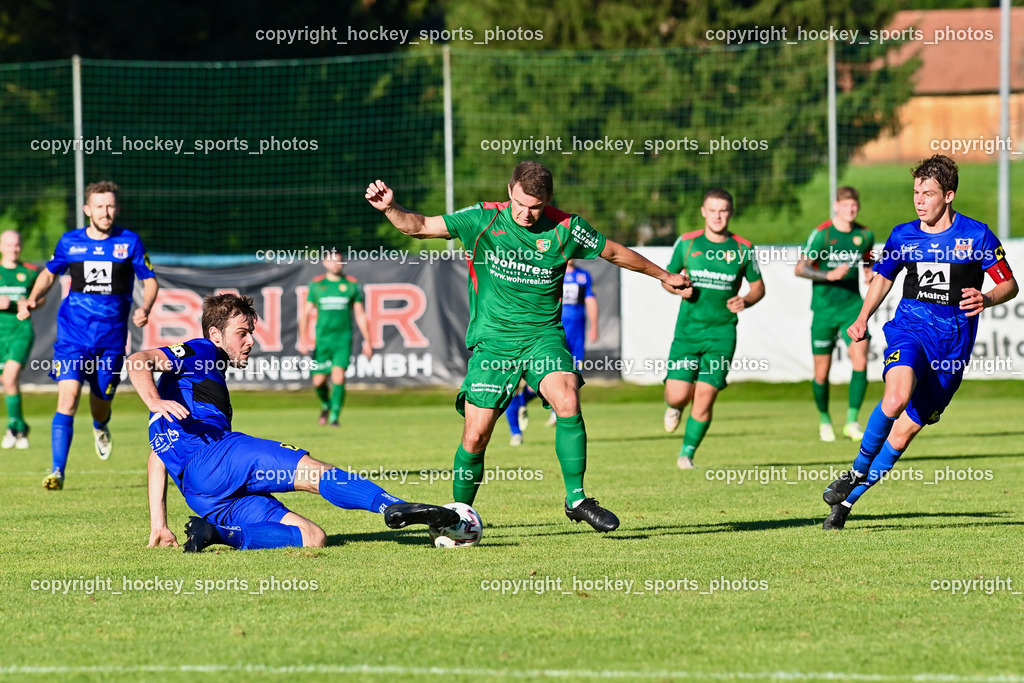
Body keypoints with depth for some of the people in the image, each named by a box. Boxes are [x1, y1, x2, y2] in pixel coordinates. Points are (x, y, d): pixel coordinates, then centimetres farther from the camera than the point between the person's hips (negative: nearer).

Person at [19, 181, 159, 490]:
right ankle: (58, 471, -16)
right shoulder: (70, 242, 3)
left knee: (101, 403, 10)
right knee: (67, 397, -17)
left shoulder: (129, 242, 1)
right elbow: (49, 273, 19)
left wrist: (145, 308, -12)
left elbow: (150, 280, 7)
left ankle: (100, 427, 50)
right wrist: (32, 299, 1)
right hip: (73, 332, 0)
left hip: (111, 334, 0)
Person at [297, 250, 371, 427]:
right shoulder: (316, 285, 6)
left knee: (338, 376, -18)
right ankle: (326, 404, 32)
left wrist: (367, 341, 5)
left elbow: (360, 315, 9)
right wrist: (303, 339, -6)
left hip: (343, 339, -1)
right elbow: (305, 313, 6)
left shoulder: (351, 285, 5)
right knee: (318, 381, 1)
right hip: (322, 338, 1)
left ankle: (334, 416, -11)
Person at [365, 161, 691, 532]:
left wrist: (664, 275, 25)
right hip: (492, 340, 0)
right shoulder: (483, 220, -6)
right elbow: (420, 226, -8)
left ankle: (576, 499, -14)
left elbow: (615, 252, 13)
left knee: (568, 402, -26)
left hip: (543, 335, 1)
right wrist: (390, 208, -28)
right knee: (475, 436, -7)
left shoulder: (566, 228, -2)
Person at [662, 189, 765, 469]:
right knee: (678, 394, -9)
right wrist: (678, 288, -9)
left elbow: (758, 287, 11)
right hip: (688, 329, 0)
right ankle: (674, 407, 30)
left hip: (722, 332, 0)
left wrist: (745, 301, -10)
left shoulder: (743, 249, 2)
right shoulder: (686, 243, 3)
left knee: (705, 397, -8)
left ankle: (687, 453, 8)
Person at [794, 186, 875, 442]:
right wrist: (829, 275, -24)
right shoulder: (822, 234, -11)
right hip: (824, 308, -3)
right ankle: (824, 419, 27)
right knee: (822, 372, 4)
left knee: (860, 360, -16)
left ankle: (852, 421, -9)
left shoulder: (864, 235, 2)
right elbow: (800, 268, -12)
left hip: (853, 306, 3)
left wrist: (870, 274, -1)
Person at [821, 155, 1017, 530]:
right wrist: (863, 319, 8)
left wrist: (987, 299, -19)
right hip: (910, 327, 0)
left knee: (906, 428, 0)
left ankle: (848, 499, 12)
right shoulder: (903, 236, 7)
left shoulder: (977, 235, -2)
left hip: (953, 341, 0)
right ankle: (857, 469, -12)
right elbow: (882, 278, 23)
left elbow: (1009, 285, 4)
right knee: (897, 396, -31)